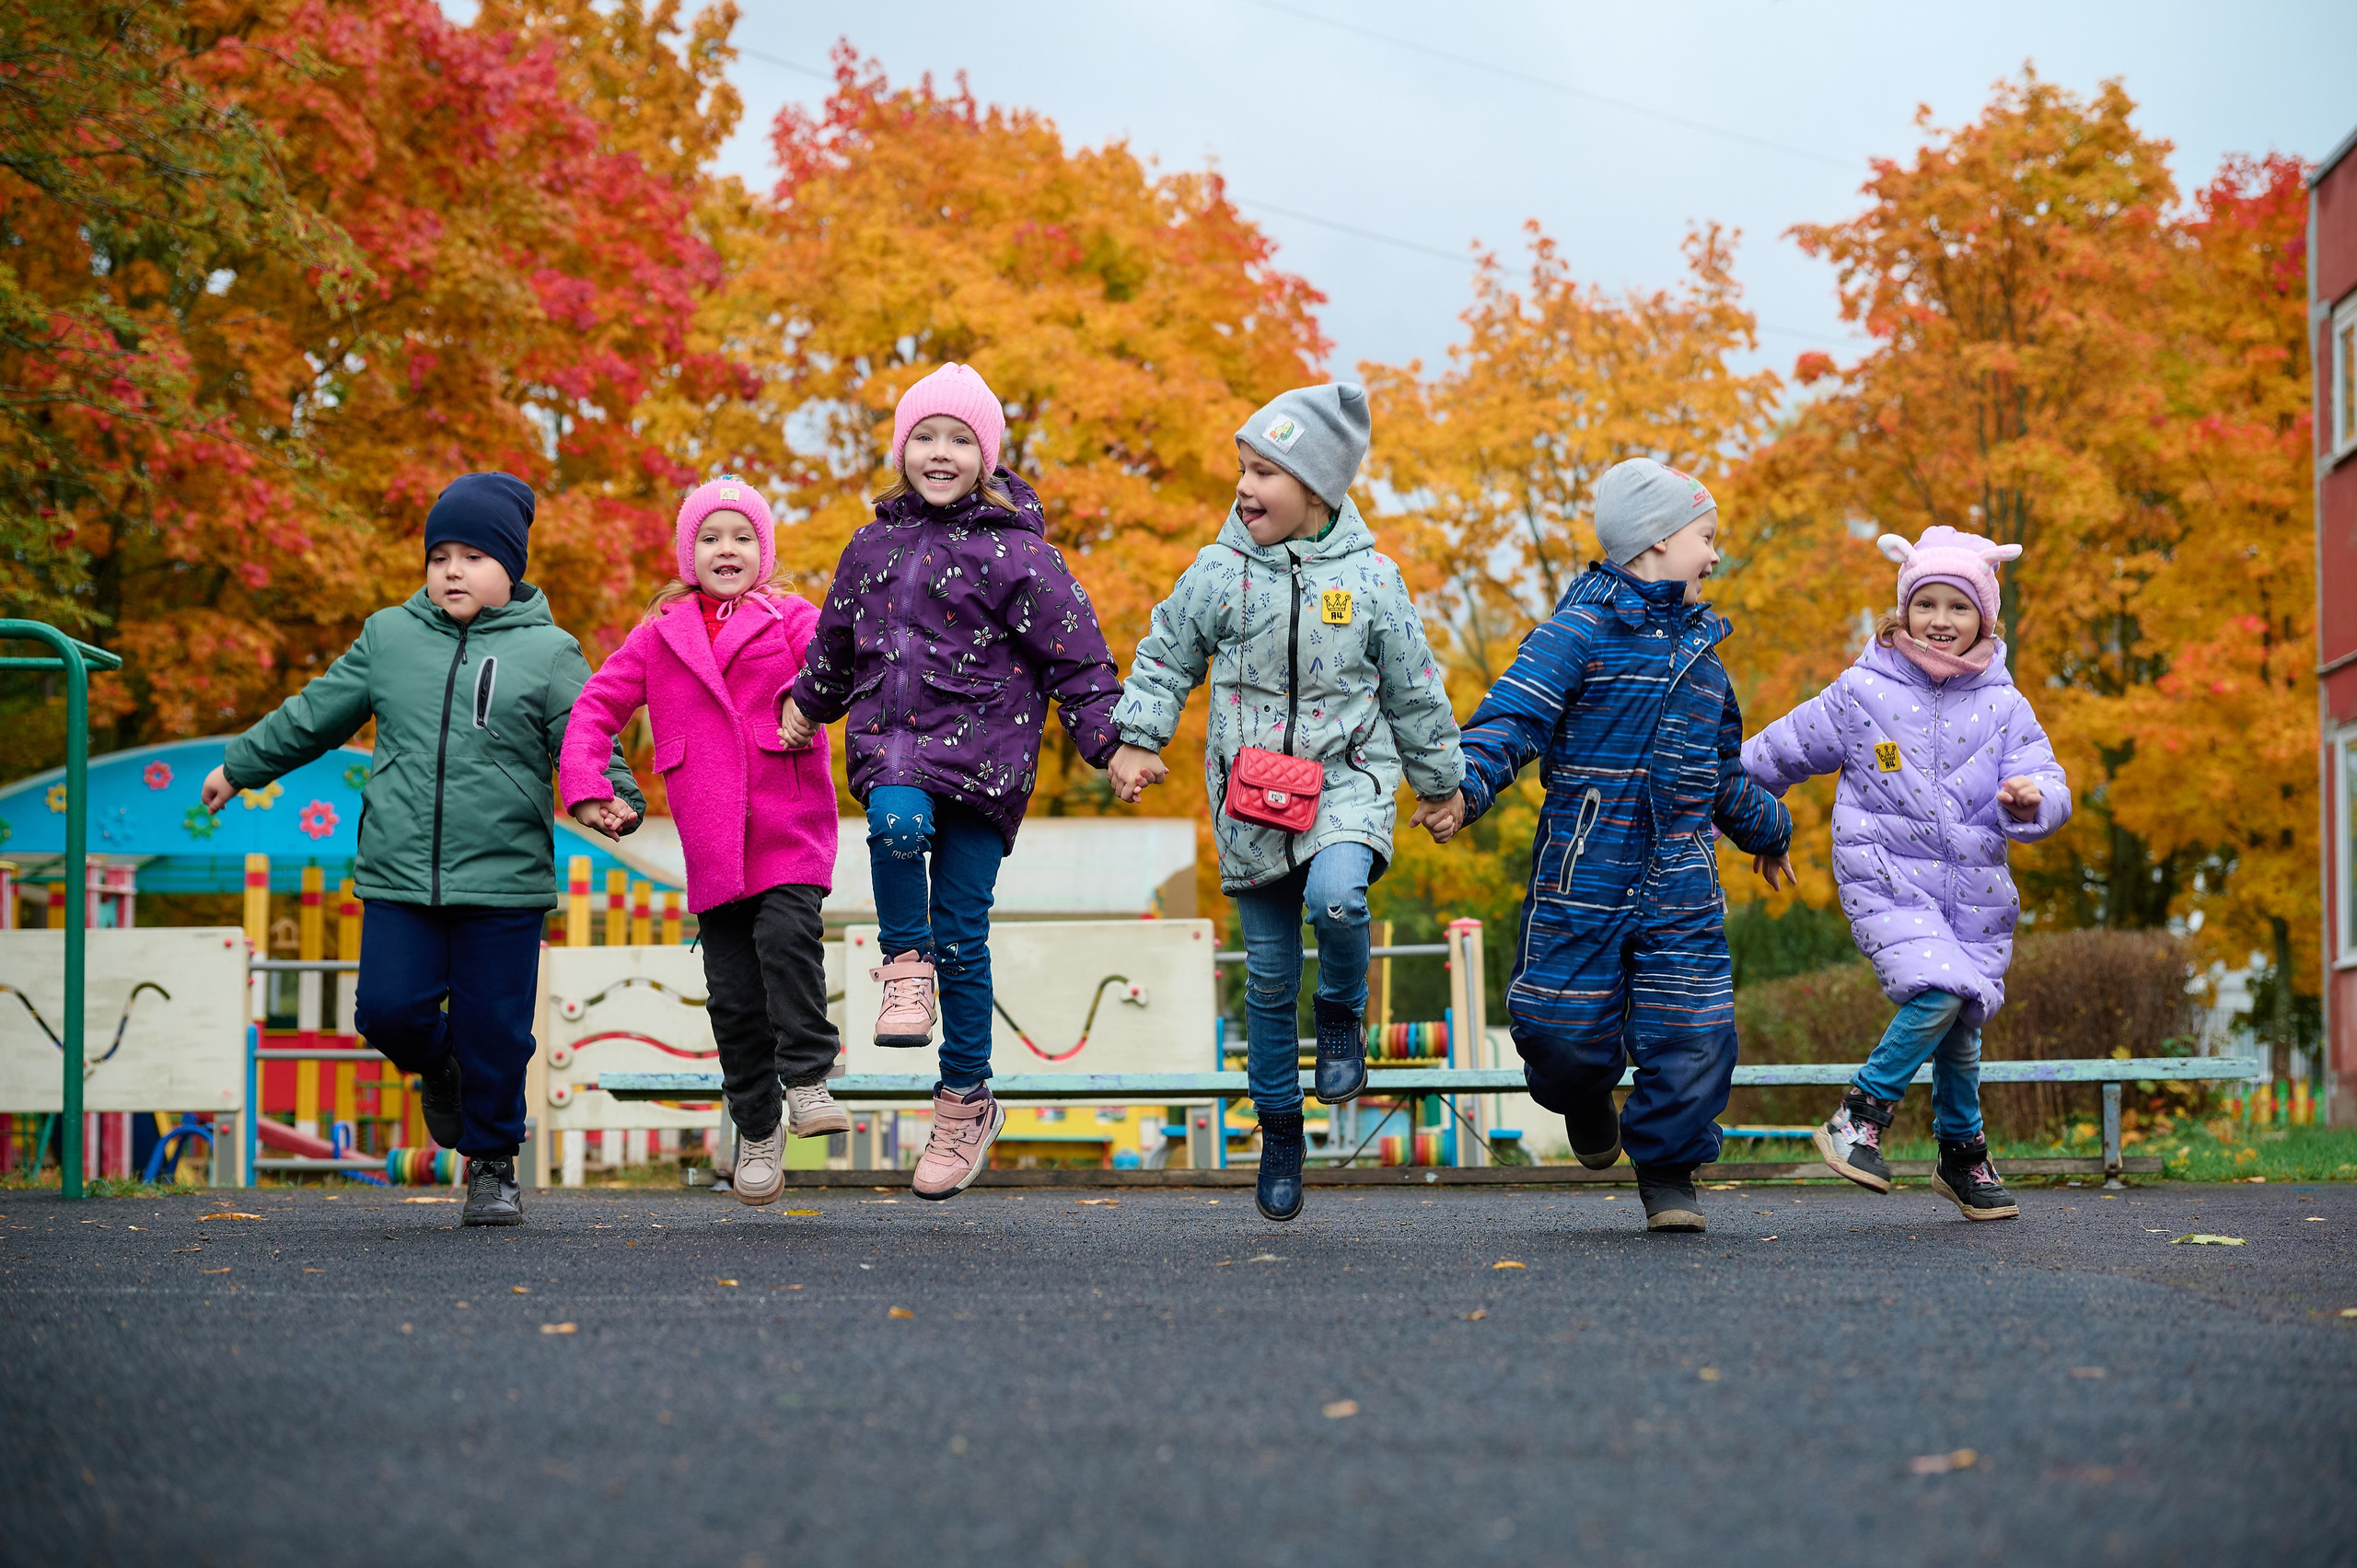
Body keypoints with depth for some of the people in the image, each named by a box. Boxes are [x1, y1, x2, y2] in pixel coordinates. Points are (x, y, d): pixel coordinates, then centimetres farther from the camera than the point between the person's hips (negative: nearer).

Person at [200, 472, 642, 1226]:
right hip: (398, 876, 2)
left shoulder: (547, 653, 3)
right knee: (389, 1008, -6)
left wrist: (614, 796, -25)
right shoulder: (389, 637, 11)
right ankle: (437, 1066, 29)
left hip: (504, 881, -2)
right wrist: (240, 765, 29)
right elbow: (316, 713, 22)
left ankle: (493, 1165, 19)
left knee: (494, 1028, 0)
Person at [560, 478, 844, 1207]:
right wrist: (583, 784, -2)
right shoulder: (660, 635, 14)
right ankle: (757, 1131, 15)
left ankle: (807, 1079, -12)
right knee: (732, 990, 2)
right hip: (711, 843, 2)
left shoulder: (789, 620, 6)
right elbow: (596, 706, 14)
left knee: (787, 936, -26)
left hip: (790, 831, -2)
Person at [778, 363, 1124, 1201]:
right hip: (893, 744, 3)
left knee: (961, 936, -2)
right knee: (897, 824, -34)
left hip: (985, 753, -3)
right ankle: (906, 969, -10)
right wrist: (805, 706, 37)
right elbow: (837, 645, 30)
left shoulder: (1014, 551, -2)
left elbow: (1074, 658, -2)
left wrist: (1109, 744, -10)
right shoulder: (874, 548, 12)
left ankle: (966, 1103, 13)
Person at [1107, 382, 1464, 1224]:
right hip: (1251, 791, 2)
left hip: (1346, 775, -2)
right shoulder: (1219, 572, -1)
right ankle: (1279, 1129, 21)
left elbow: (1414, 690, 8)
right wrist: (1139, 739, 1)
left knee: (1336, 895, -33)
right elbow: (1165, 655, 11)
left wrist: (1440, 784, 15)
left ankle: (1343, 1014, -2)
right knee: (1268, 977, 5)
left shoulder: (1370, 579, -2)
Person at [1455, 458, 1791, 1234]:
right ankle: (1585, 1099, 35)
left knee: (1691, 1030, -3)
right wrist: (1465, 785, -34)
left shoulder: (1700, 652, 17)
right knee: (1564, 1025, 0)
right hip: (1584, 877, -5)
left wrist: (1766, 827, 45)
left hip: (1681, 886, 5)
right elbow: (1512, 717, -16)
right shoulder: (1581, 631, -5)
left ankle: (1669, 1175, 14)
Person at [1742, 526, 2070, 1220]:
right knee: (1938, 993, -25)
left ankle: (1963, 1156, 32)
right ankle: (1861, 1114, -7)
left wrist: (2031, 801, -27)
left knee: (1961, 1027, 9)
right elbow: (1782, 751, 9)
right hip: (1886, 880, -3)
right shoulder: (1863, 693, -2)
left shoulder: (2004, 707, 3)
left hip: (1973, 889, 3)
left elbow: (2050, 791, -3)